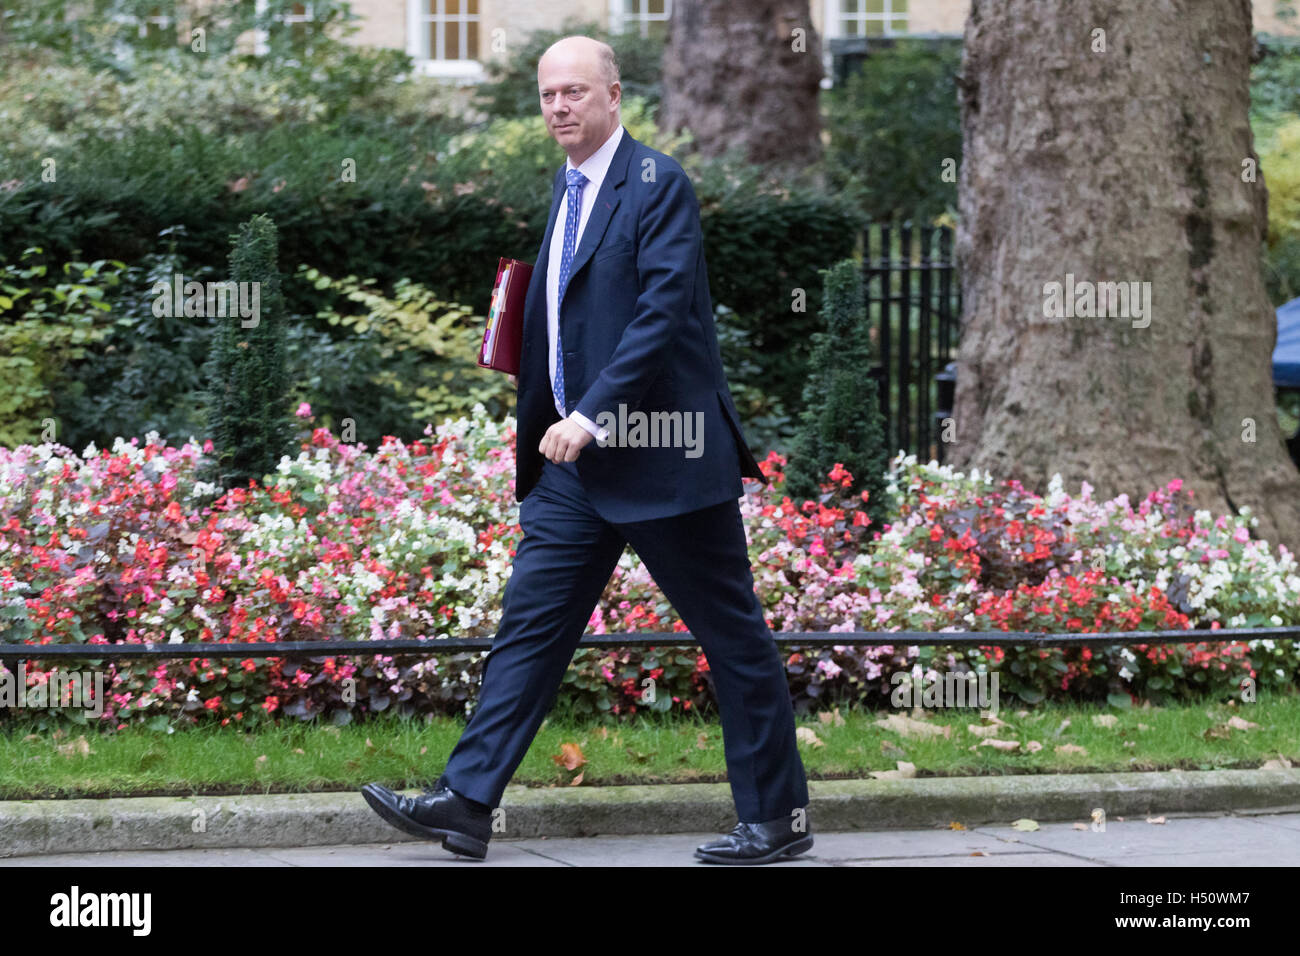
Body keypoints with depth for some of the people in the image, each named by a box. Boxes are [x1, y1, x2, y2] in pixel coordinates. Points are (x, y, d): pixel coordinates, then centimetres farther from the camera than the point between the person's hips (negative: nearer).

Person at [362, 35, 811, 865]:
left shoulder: (658, 185, -11)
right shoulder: (568, 188, 15)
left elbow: (664, 311, -20)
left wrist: (591, 414, -25)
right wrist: (540, 433, 14)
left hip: (660, 454, -8)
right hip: (578, 459, 8)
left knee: (734, 637, 2)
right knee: (530, 623, 3)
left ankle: (778, 818, 10)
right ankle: (466, 804, 3)